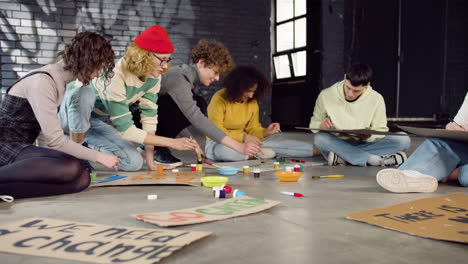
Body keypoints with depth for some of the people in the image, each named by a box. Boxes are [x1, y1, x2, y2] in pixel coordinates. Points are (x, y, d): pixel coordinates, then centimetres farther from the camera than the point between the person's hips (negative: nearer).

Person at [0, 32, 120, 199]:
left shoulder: (59, 80, 12)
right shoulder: (42, 82, -17)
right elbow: (55, 140, -19)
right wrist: (98, 156, -11)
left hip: (20, 147, 9)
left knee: (82, 178, -18)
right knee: (71, 168, -33)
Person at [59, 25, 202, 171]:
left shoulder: (153, 76, -13)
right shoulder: (115, 76, -35)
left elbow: (149, 116, -12)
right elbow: (125, 130, -33)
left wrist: (150, 159, -19)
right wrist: (172, 142, -32)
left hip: (100, 121, 6)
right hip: (73, 113, -6)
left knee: (134, 162, -13)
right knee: (85, 92, -40)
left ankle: (85, 142, 8)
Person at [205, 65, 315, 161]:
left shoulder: (252, 103, 1)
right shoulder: (219, 99, -18)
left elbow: (252, 129, 6)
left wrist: (265, 132, -17)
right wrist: (243, 136, -27)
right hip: (219, 143, -5)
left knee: (275, 139, -13)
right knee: (222, 151, -41)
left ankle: (316, 149, -13)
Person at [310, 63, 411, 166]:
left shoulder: (376, 99, -4)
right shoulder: (326, 95, -6)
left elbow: (380, 131, 1)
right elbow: (313, 123, 3)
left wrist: (369, 136, -23)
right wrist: (320, 125, -21)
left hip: (365, 144, 1)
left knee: (403, 139, -21)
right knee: (319, 137, -35)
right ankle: (373, 160, -34)